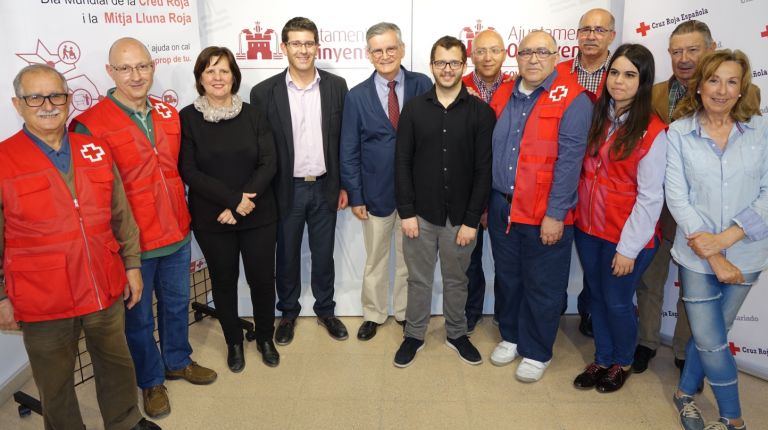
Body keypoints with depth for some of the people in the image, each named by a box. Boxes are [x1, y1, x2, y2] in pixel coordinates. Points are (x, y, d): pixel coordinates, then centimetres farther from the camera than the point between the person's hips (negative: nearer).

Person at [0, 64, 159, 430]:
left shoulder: (95, 150, 2)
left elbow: (121, 214, 8)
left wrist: (132, 264, 9)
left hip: (105, 290, 4)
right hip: (42, 300, -3)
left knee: (116, 363, 21)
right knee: (55, 381, 15)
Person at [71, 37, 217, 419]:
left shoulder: (168, 114, 3)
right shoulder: (91, 125, -14)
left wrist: (183, 219, 14)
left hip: (176, 234, 5)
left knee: (177, 303, 21)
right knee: (138, 316, 14)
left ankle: (178, 361, 45)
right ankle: (151, 380, 35)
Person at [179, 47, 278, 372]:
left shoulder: (252, 114, 0)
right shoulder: (187, 118, -3)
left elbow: (269, 163, -5)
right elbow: (188, 171, -9)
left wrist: (244, 203, -16)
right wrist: (233, 198, -17)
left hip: (258, 215, 1)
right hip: (211, 220, -1)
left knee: (262, 278, 7)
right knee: (224, 281, 12)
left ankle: (265, 338, 31)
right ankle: (234, 342, 33)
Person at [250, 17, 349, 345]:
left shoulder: (336, 86, -1)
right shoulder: (264, 92, -6)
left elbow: (345, 140, 4)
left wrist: (345, 185, 3)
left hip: (325, 187, 1)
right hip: (286, 189, -1)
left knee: (323, 255, 15)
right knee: (287, 256, 14)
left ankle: (325, 310, 34)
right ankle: (288, 312, 34)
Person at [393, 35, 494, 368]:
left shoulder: (481, 112, -4)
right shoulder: (414, 109, 0)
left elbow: (484, 170, -6)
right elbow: (402, 163, -1)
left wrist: (472, 220, -9)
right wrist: (406, 212, -6)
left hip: (460, 216, 0)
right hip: (421, 214, 1)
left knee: (456, 280, 16)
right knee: (419, 279, 13)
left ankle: (456, 334, 35)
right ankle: (414, 335, 31)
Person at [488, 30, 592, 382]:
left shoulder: (572, 100, -11)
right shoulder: (506, 96, 8)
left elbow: (568, 162, -16)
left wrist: (555, 215, -18)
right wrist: (487, 200, 11)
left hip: (545, 214, -5)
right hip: (502, 207, 5)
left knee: (541, 287, 9)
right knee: (507, 278, 18)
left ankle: (537, 352, 27)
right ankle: (510, 336, 38)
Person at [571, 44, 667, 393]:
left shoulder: (652, 132, -13)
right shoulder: (597, 118, 4)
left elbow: (650, 197, -14)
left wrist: (629, 248, -14)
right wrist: (575, 214, -2)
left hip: (624, 236, -5)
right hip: (587, 228, 5)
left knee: (617, 302, 8)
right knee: (596, 296, 16)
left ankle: (622, 363, 34)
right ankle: (602, 359, 36)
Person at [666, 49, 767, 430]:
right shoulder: (679, 132, -5)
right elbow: (676, 198, -9)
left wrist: (725, 238, -17)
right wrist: (714, 257, -13)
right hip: (697, 255, -1)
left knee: (709, 335, 15)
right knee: (711, 339, 6)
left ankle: (685, 392, 39)